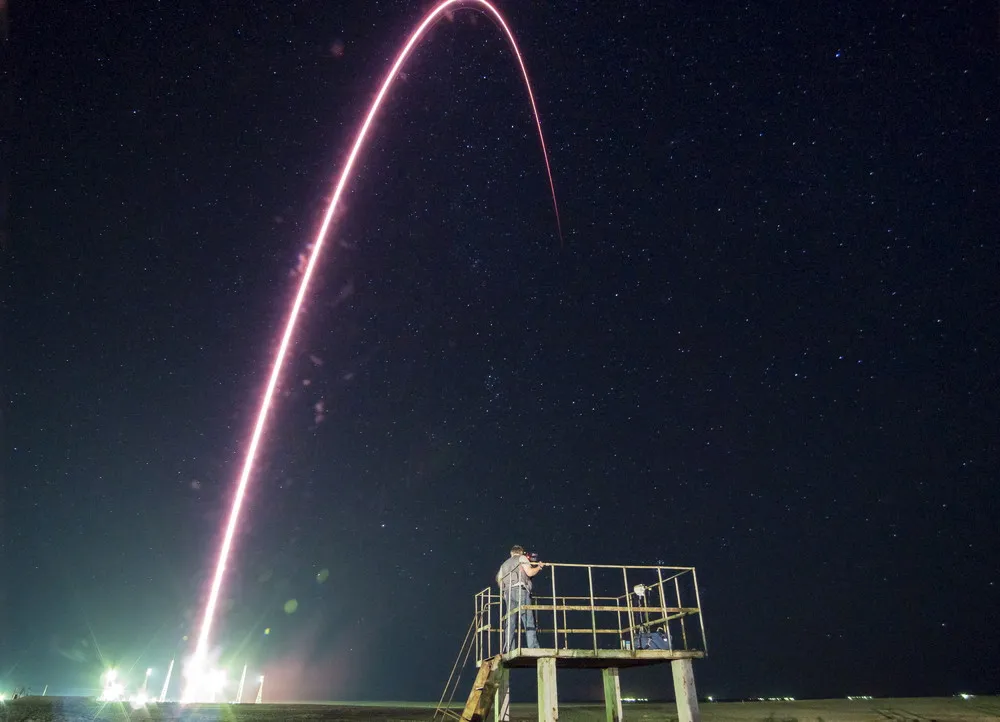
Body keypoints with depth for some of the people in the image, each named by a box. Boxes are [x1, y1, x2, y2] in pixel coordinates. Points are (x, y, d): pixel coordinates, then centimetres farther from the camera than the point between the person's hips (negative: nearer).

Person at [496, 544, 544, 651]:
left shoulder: (504, 564, 29)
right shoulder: (522, 558, 11)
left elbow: (499, 579, 24)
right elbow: (529, 572, -2)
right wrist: (539, 567, 14)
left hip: (507, 592, 6)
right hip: (520, 589, -6)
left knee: (510, 623, 1)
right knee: (528, 620, -10)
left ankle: (508, 650, -7)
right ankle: (533, 648, -21)